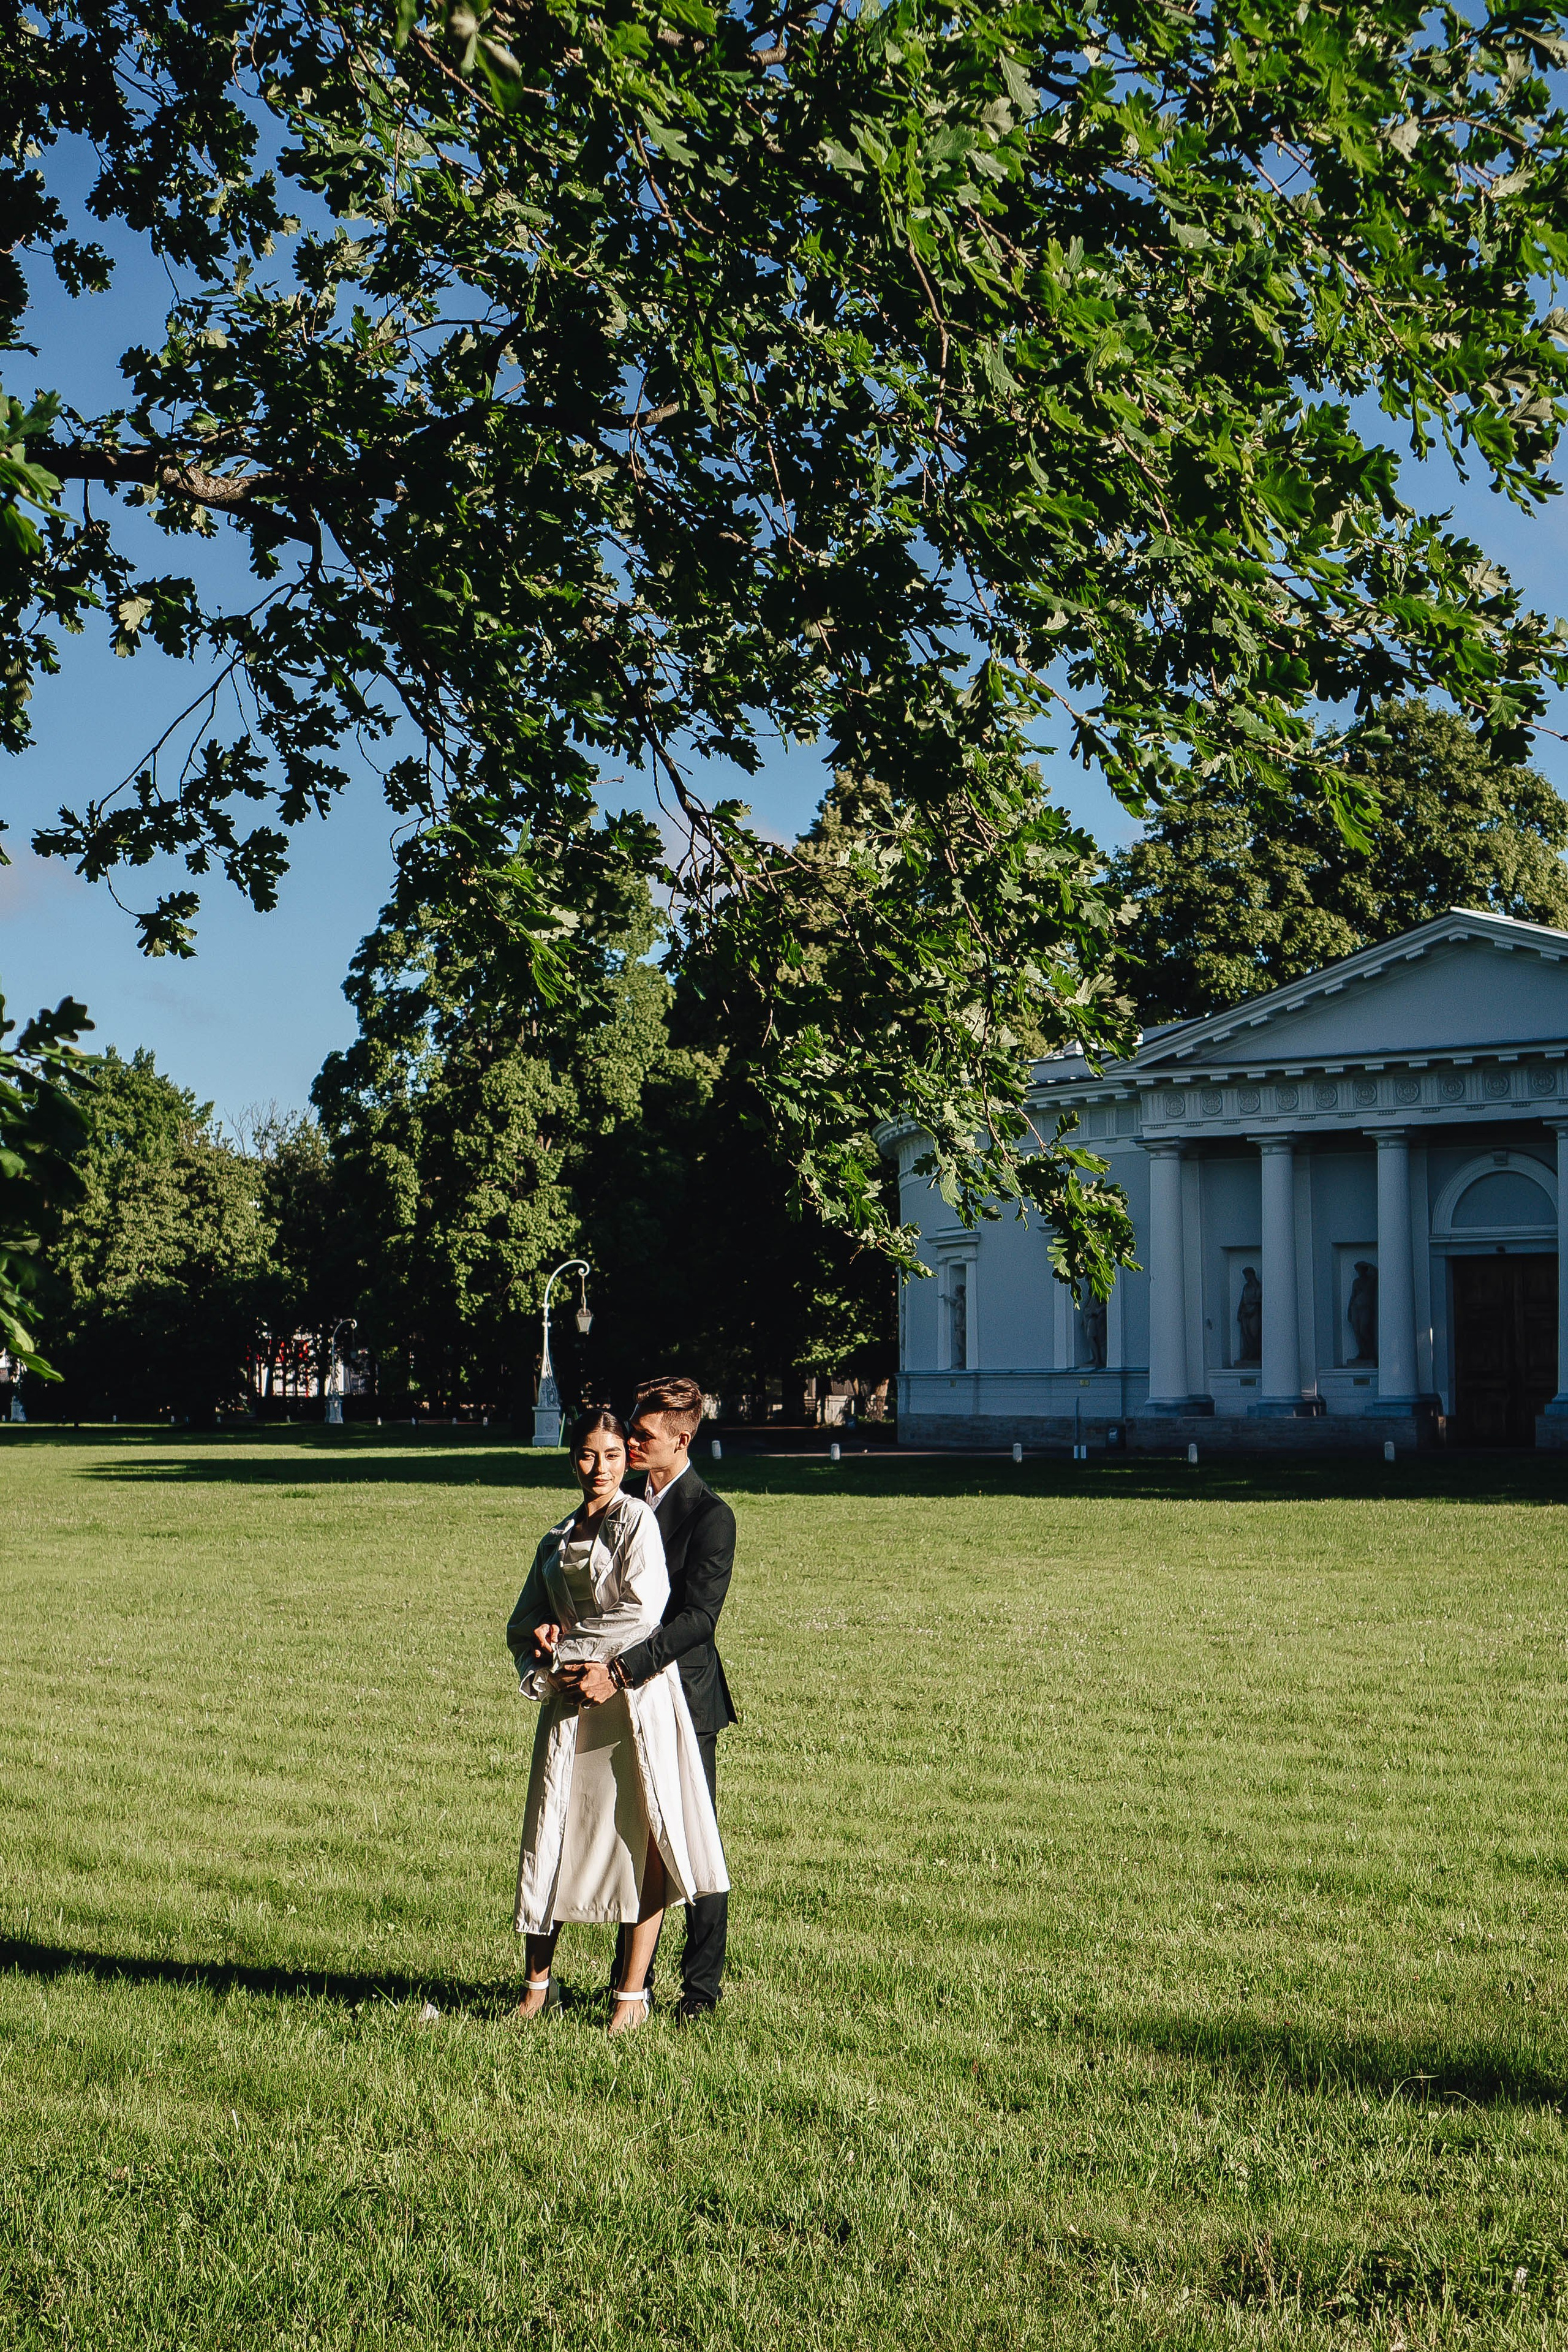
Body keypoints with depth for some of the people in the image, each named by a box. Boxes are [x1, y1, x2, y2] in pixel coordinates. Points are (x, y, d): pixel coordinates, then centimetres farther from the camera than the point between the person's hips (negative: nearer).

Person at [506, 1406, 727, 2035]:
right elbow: (523, 1625, 18)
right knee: (552, 1835, 3)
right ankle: (539, 1981, 15)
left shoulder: (637, 1519, -1)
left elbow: (641, 1612, -11)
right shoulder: (556, 1540, 17)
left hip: (635, 1694, -5)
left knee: (641, 1838, -5)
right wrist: (545, 1671, -3)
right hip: (571, 1700, 5)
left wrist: (564, 1641, -3)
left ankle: (632, 1993, 1)